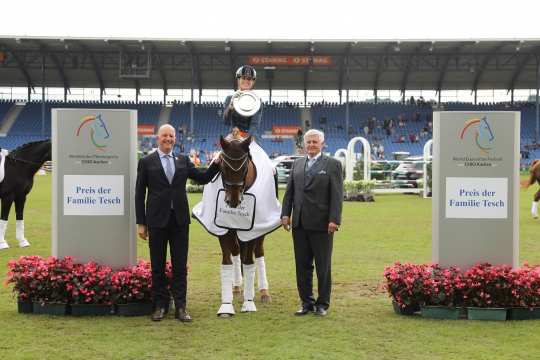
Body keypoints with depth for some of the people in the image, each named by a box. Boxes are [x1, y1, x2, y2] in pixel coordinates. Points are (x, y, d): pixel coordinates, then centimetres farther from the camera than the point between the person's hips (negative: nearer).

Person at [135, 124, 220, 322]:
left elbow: (203, 178, 11)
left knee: (180, 265, 4)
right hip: (157, 220, -2)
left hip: (180, 220, 2)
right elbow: (139, 194, 1)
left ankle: (180, 307, 10)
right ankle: (160, 305, 18)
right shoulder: (146, 162, 2)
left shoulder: (183, 161, 9)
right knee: (158, 265, 7)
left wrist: (217, 164, -4)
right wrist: (141, 223, -3)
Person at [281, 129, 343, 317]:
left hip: (321, 224, -5)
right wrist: (285, 214, 2)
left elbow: (337, 195, -7)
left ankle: (322, 303, 15)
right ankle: (307, 302, 18)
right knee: (302, 265, 9)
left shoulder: (332, 164, -2)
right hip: (299, 223, 5)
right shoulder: (297, 164, 13)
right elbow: (289, 191, 12)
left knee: (323, 266, 5)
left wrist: (334, 220, -15)